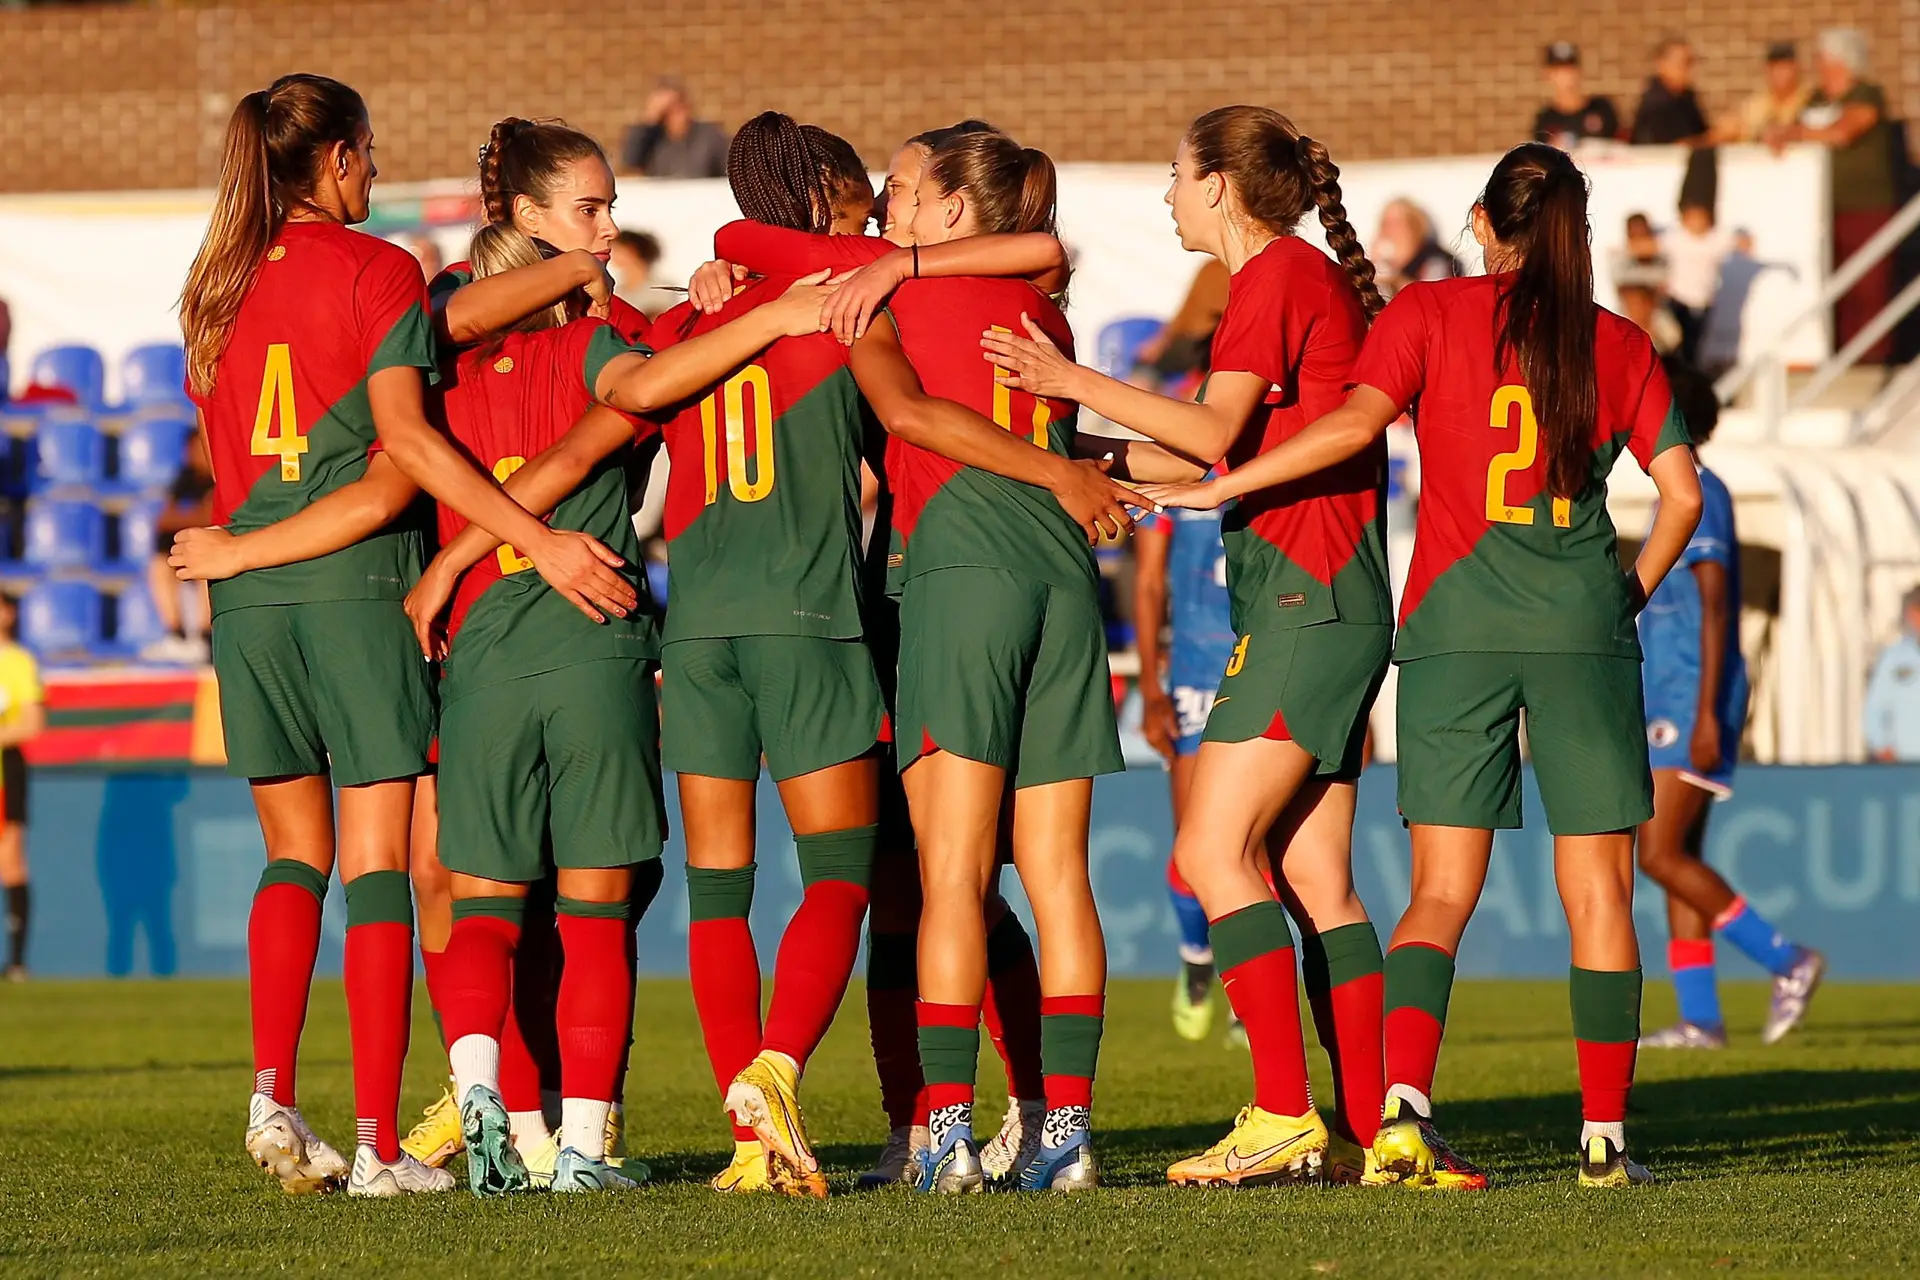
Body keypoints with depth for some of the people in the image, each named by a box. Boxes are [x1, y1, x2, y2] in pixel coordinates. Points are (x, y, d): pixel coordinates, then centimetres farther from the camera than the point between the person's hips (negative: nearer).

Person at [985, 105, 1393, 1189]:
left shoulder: (1278, 275, -8)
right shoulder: (1309, 280, 21)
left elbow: (1216, 431, -17)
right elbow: (1240, 456, 22)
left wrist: (1076, 384, -13)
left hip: (1306, 599, -10)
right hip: (1334, 606, 10)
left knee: (1214, 850, -12)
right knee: (1313, 875, 7)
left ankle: (1284, 1118, -17)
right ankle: (1366, 1129, 3)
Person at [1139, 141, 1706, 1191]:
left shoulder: (1433, 314, 3)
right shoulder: (1620, 345, 8)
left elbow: (1356, 421, -11)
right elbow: (1681, 493, 3)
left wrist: (1218, 485, -6)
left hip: (1455, 621, 0)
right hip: (1584, 629, 0)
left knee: (1442, 891, 2)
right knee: (1597, 889, 5)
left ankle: (1403, 1106, -18)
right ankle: (1605, 1136, 2)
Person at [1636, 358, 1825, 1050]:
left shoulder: (1699, 495, -12)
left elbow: (1713, 609, -19)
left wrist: (1705, 713, -24)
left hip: (1693, 705, -10)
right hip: (1670, 706, 10)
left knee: (1661, 854, -13)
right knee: (1676, 860, 7)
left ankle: (1786, 961, -8)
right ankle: (1700, 1018, 6)